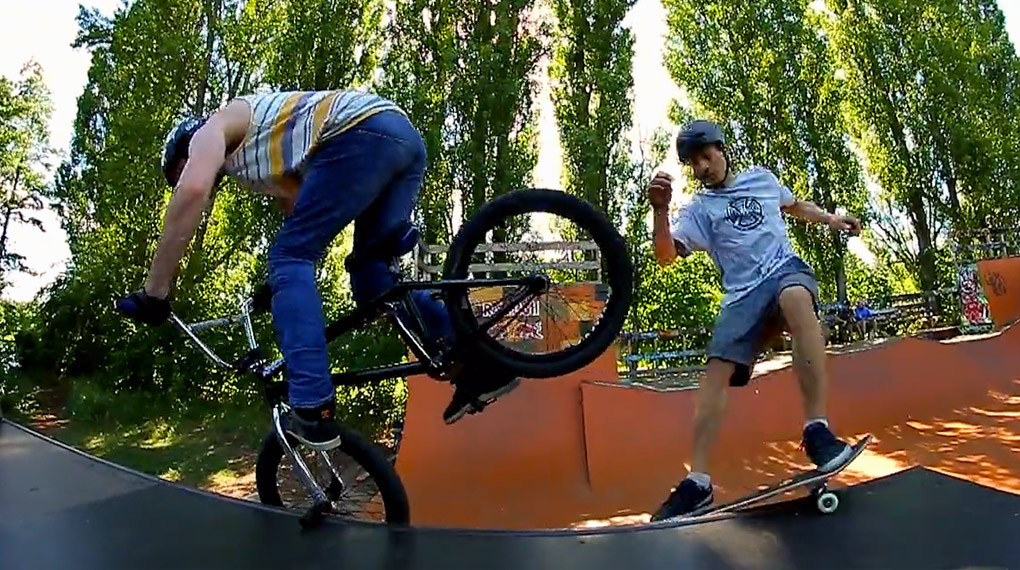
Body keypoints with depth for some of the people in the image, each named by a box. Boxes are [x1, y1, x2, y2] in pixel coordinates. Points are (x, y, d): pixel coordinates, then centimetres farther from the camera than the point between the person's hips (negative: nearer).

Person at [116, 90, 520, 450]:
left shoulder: (212, 131, 15)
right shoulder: (268, 166, 37)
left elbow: (192, 192, -5)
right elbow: (304, 231, 36)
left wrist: (153, 293, -2)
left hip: (362, 133, -9)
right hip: (405, 137, 9)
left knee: (289, 259, -2)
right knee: (371, 273, 13)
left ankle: (312, 411, -9)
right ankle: (482, 364, 9)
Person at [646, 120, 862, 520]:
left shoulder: (762, 178, 18)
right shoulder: (699, 210, 7)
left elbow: (794, 206, 38)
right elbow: (666, 256, -10)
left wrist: (831, 220, 24)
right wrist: (660, 210, -24)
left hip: (787, 270, 0)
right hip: (744, 294, 0)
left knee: (797, 300, -38)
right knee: (717, 371, -18)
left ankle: (817, 430, -38)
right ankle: (698, 481, -16)